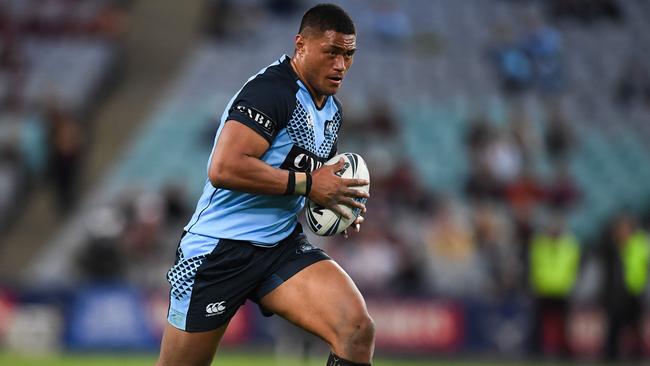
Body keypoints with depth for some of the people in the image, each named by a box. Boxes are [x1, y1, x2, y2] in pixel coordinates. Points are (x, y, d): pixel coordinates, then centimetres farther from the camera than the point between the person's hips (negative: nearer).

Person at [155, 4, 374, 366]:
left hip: (282, 247, 7)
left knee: (358, 330, -18)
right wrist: (307, 184, -23)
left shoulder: (332, 109, 11)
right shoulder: (272, 90, -17)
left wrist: (332, 196, 6)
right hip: (220, 249, -7)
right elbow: (224, 168, -29)